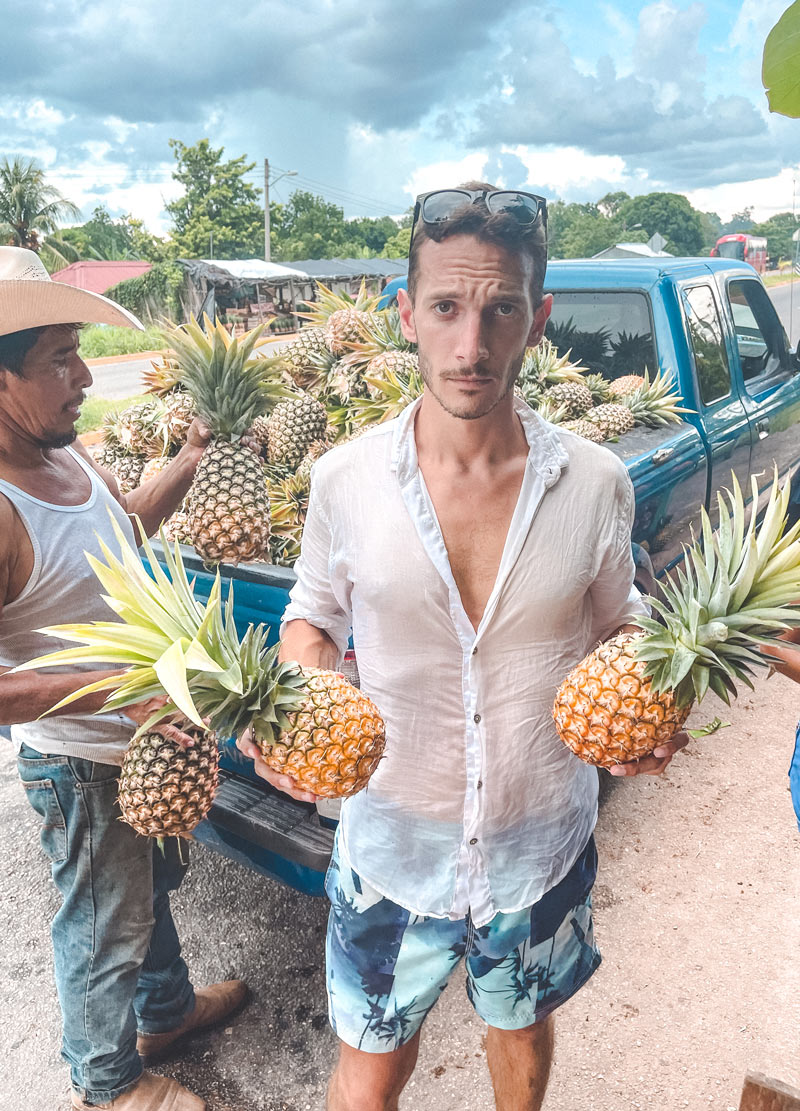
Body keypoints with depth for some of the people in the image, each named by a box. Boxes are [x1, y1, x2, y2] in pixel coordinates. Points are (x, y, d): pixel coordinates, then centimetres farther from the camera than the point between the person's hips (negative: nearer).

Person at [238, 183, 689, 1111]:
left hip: (544, 843, 2)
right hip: (392, 840, -1)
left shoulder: (596, 485, -13)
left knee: (523, 1032, 30)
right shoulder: (345, 479, -15)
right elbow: (314, 615, 1)